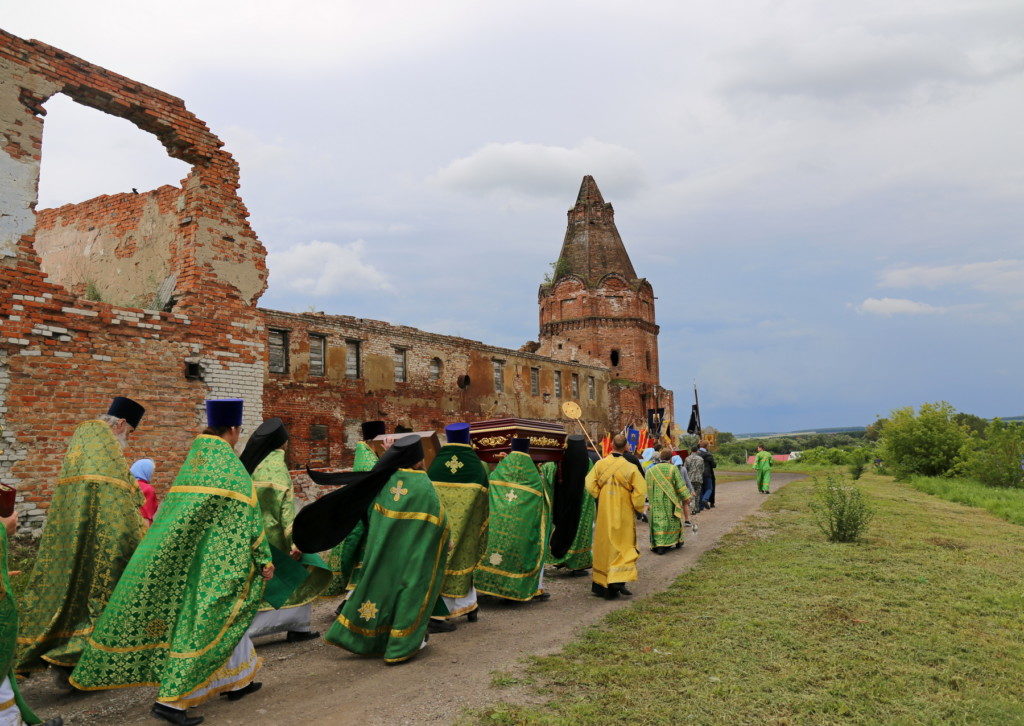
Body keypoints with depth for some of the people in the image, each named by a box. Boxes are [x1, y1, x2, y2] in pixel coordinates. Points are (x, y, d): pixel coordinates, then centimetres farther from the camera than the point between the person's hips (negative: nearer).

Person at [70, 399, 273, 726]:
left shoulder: (192, 458, 8)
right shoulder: (232, 466, -13)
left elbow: (171, 510, 14)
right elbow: (248, 517, -13)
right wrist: (264, 558, -8)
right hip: (214, 558, -8)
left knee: (222, 616, 17)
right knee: (204, 622, -1)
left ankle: (237, 681, 28)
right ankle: (171, 699, -2)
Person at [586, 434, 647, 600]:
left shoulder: (600, 464, -5)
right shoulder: (630, 467, -11)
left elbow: (590, 485, -7)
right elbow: (640, 490, -15)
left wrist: (601, 498, 8)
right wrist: (637, 507, 1)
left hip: (604, 513, 2)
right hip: (623, 515, -2)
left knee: (604, 544, 13)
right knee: (624, 545, 8)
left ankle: (600, 583, 21)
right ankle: (619, 580, -8)